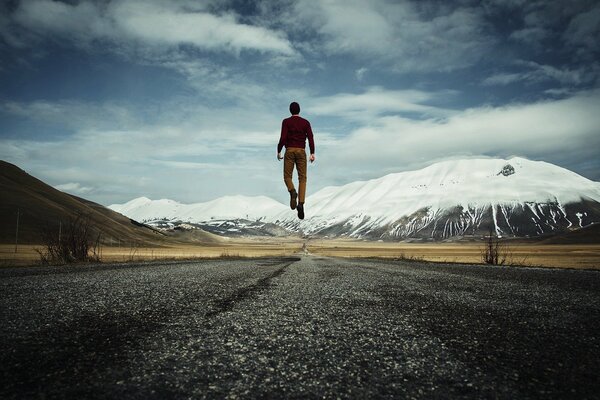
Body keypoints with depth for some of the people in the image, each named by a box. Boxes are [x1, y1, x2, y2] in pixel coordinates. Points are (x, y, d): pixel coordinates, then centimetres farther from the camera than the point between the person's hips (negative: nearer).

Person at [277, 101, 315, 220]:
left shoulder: (286, 122, 1)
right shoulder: (306, 122, 7)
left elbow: (283, 138, -9)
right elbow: (310, 137, -3)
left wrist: (278, 151, 1)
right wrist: (312, 153, -5)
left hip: (289, 151, -1)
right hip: (301, 151, 1)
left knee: (287, 176, 10)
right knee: (302, 178, 2)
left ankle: (292, 192, -23)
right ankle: (301, 203, -13)